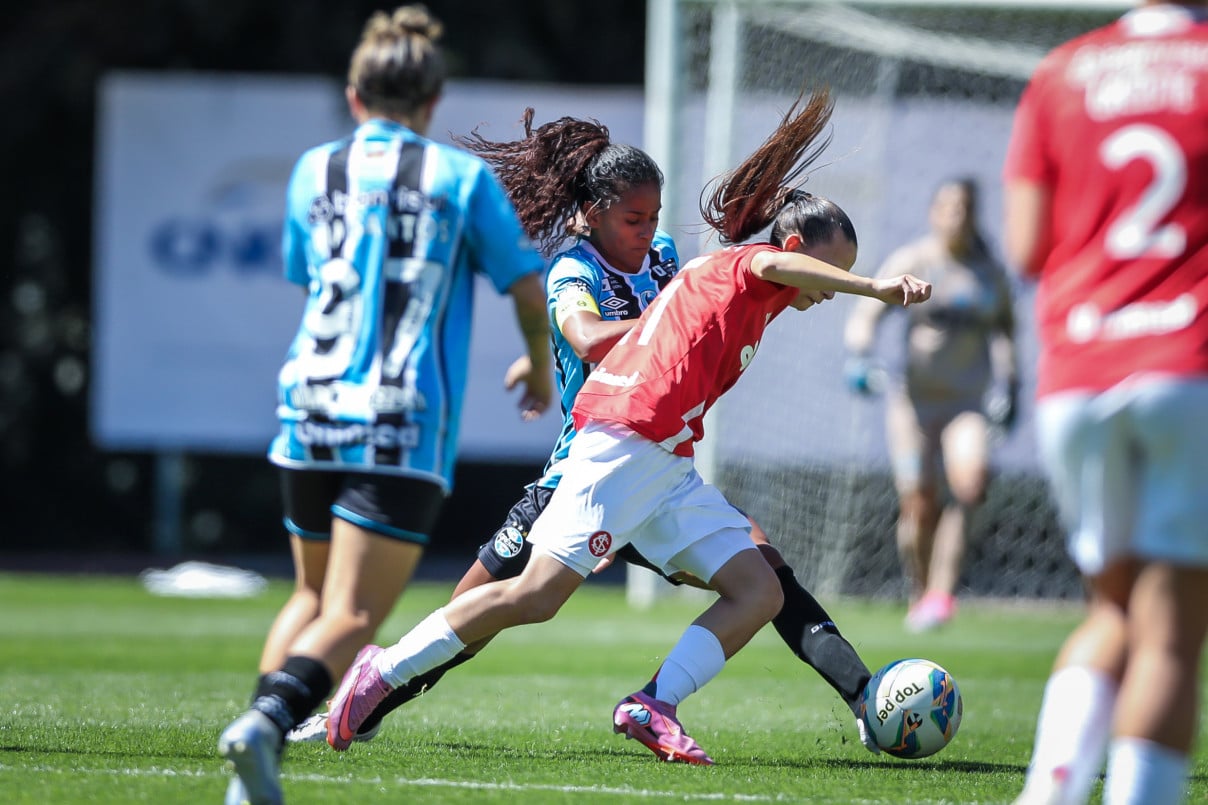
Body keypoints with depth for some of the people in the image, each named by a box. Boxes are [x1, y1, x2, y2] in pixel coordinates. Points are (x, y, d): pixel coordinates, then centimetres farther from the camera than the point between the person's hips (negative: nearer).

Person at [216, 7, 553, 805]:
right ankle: (267, 722, -35)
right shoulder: (463, 178, 4)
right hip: (405, 421, -4)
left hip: (311, 404, 4)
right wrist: (541, 368, 26)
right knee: (352, 615, -9)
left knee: (314, 596, 20)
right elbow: (531, 291, 7)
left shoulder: (314, 171, 13)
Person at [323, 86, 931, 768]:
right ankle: (384, 671, -4)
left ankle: (653, 707, -11)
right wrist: (877, 288, -33)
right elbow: (776, 264, -24)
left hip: (671, 467, 10)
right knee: (537, 595, -14)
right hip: (627, 442, -10)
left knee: (760, 593, -1)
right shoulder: (738, 267, 1)